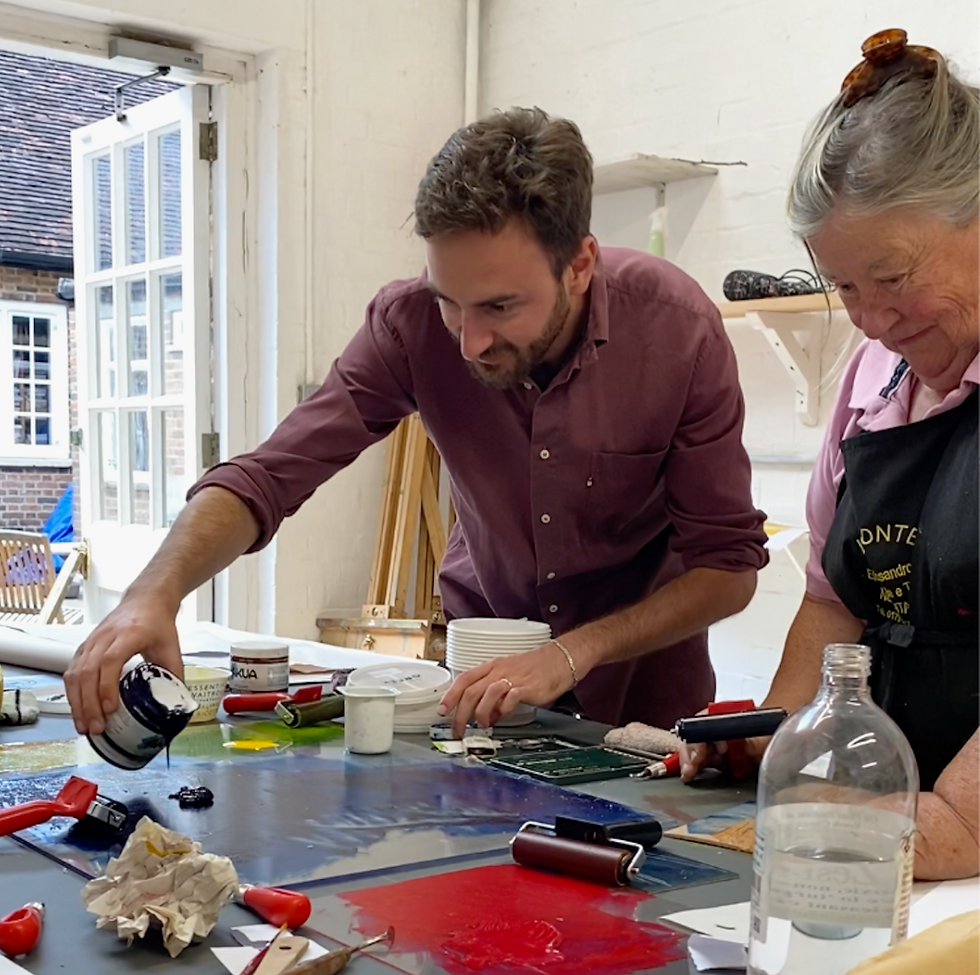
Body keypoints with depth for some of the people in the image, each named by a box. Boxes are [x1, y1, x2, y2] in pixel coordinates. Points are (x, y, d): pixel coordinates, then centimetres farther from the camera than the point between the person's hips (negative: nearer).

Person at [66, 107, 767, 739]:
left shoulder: (677, 327, -24)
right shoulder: (411, 324, -22)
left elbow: (729, 564, -18)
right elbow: (269, 474, -21)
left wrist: (576, 653, -31)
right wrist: (154, 593, -39)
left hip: (643, 656, -1)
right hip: (484, 644, 1)